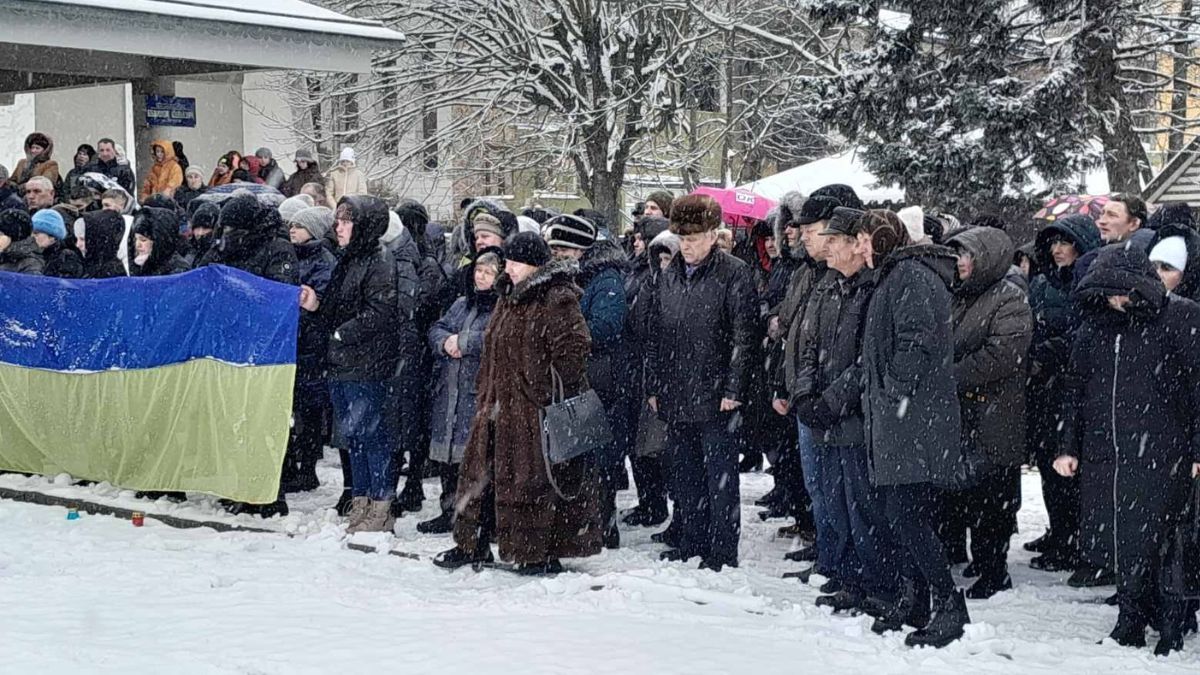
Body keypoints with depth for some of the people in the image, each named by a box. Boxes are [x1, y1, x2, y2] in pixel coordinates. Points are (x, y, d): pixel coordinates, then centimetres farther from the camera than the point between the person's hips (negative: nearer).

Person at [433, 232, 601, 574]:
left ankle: (541, 555, 7)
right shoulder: (509, 297, 17)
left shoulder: (558, 300, -12)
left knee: (535, 481, -4)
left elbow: (572, 349, -19)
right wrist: (485, 397, 20)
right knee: (481, 473, 14)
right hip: (500, 405, 9)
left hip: (536, 409, -9)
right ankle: (473, 544, 25)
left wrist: (560, 399, -20)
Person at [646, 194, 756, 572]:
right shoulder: (670, 277, 13)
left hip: (714, 397, -6)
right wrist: (653, 385, 12)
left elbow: (742, 337, -11)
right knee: (684, 475, 14)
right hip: (675, 396, 7)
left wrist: (733, 389, -16)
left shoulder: (734, 274, -7)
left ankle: (723, 550, 6)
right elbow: (656, 335, 17)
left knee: (720, 476, 0)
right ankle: (692, 541, 25)